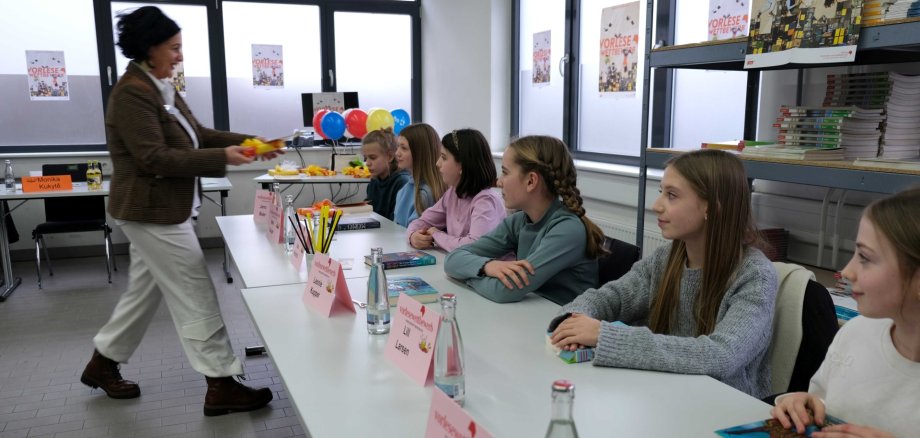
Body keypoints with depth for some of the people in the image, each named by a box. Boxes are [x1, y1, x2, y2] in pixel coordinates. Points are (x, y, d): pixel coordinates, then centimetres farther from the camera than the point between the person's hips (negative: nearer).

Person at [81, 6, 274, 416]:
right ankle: (221, 386, 2)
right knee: (196, 295, -6)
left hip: (161, 208, 10)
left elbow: (198, 135, 13)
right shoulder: (132, 93, -19)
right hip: (152, 210, -10)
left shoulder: (161, 88, 12)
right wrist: (222, 158, -25)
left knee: (145, 289, 19)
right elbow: (154, 158, -25)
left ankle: (103, 363, 36)